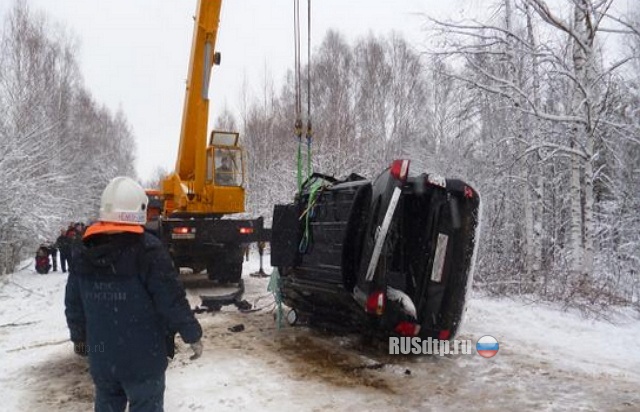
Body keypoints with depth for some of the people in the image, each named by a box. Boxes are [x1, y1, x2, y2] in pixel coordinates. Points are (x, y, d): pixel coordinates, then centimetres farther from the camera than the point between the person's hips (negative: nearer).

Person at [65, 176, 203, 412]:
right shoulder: (148, 250, -18)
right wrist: (192, 335, -7)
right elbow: (172, 299, -19)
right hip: (143, 356, -5)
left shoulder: (83, 254, 0)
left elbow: (73, 303, 10)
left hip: (101, 356, 6)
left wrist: (79, 337, 26)